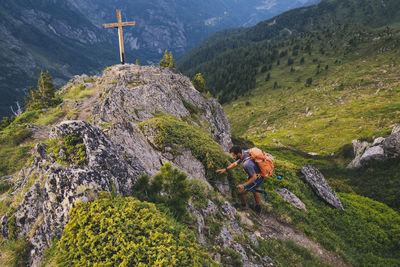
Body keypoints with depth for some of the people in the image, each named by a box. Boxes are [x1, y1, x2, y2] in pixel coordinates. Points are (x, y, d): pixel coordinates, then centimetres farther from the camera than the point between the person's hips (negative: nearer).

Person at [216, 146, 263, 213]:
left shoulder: (247, 164, -39)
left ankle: (243, 207, 25)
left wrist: (244, 185, -23)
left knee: (241, 191, 0)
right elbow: (235, 163, 6)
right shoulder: (243, 153, -10)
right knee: (254, 190, 30)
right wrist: (225, 169, 1)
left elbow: (254, 177, -30)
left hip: (257, 179, -9)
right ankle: (258, 207, 50)